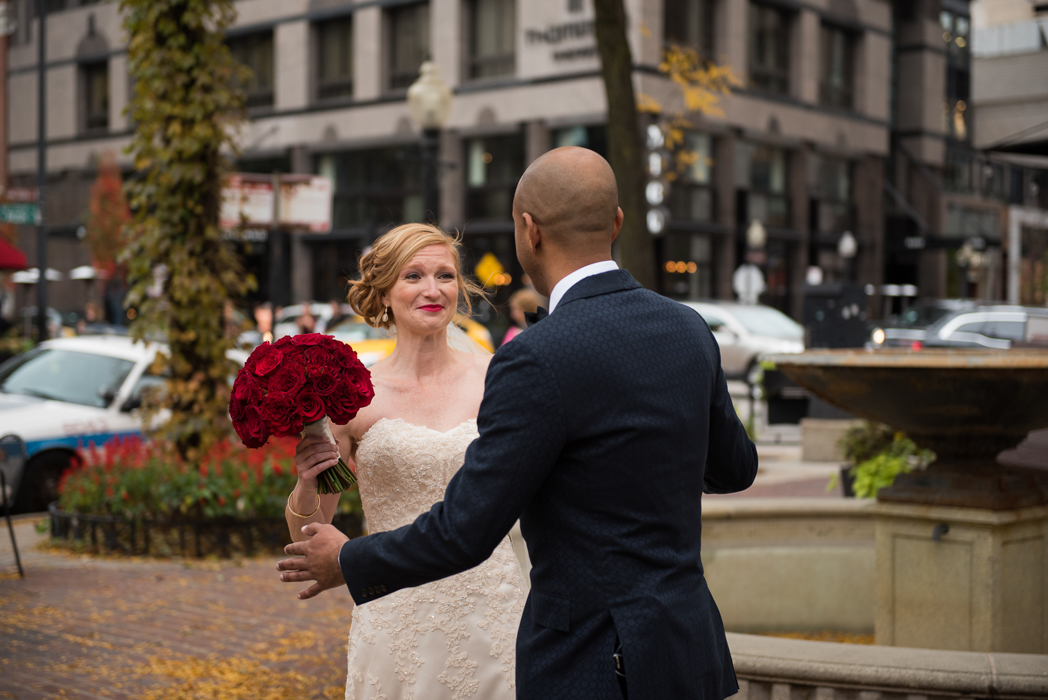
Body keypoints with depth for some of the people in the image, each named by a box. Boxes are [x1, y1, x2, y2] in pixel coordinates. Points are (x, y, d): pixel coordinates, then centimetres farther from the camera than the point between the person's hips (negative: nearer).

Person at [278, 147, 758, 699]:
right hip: (692, 649, 8)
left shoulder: (537, 360, -20)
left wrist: (349, 562, 1)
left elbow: (463, 532, -16)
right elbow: (733, 468, 19)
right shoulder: (687, 331, 3)